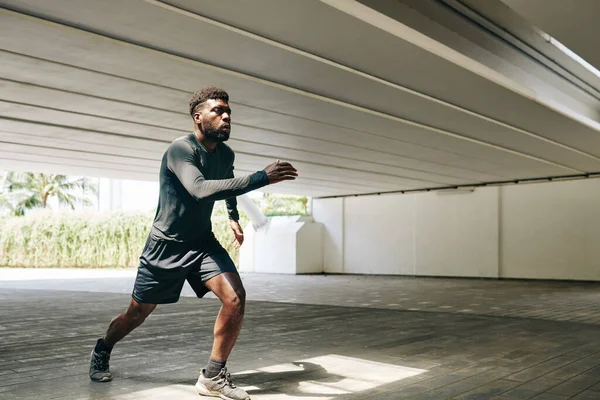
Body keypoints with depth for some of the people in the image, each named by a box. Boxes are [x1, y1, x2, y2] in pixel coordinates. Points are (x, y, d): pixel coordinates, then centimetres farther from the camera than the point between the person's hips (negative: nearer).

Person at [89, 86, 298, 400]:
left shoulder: (226, 154, -1)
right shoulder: (180, 149, -24)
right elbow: (201, 190, -44)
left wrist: (233, 216, 17)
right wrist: (261, 178, -47)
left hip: (202, 241, 5)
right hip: (166, 245, -5)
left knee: (235, 298, -19)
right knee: (137, 313, 11)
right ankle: (102, 351, 43)